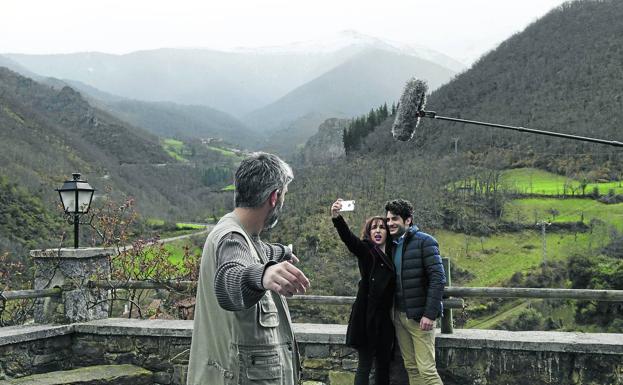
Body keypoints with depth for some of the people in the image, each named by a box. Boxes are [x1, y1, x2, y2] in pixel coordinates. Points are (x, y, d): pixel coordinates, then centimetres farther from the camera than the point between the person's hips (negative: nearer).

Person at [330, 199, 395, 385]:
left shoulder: (390, 254, 12)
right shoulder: (365, 250, -2)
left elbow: (392, 284, 15)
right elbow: (348, 237, -21)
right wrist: (337, 218, -40)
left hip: (385, 317, 5)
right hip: (367, 315, -5)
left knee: (384, 364, 11)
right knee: (365, 364, -3)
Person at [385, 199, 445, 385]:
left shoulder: (425, 242, -8)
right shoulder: (392, 245, 12)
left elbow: (438, 279, -14)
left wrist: (430, 314, -18)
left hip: (419, 315, -6)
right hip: (398, 315, 6)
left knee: (426, 369, -8)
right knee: (411, 368, 10)